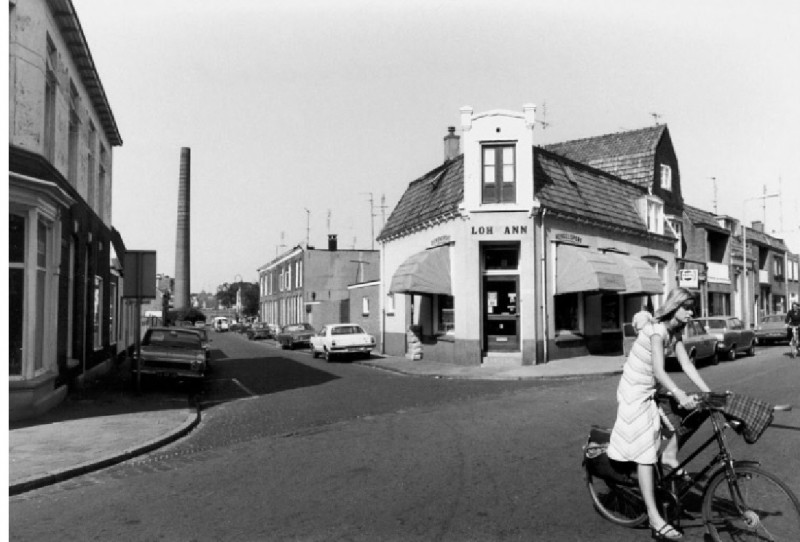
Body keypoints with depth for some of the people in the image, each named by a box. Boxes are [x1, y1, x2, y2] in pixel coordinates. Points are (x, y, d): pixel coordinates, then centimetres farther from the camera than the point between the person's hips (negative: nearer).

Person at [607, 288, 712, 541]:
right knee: (645, 454, -9)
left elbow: (687, 365, -2)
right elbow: (659, 371, -32)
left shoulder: (675, 332, 3)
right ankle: (655, 519, -7)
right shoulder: (657, 329, -23)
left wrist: (709, 393, -10)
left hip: (652, 390, 9)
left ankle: (670, 456, 17)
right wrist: (679, 395, -45)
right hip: (635, 392, -9)